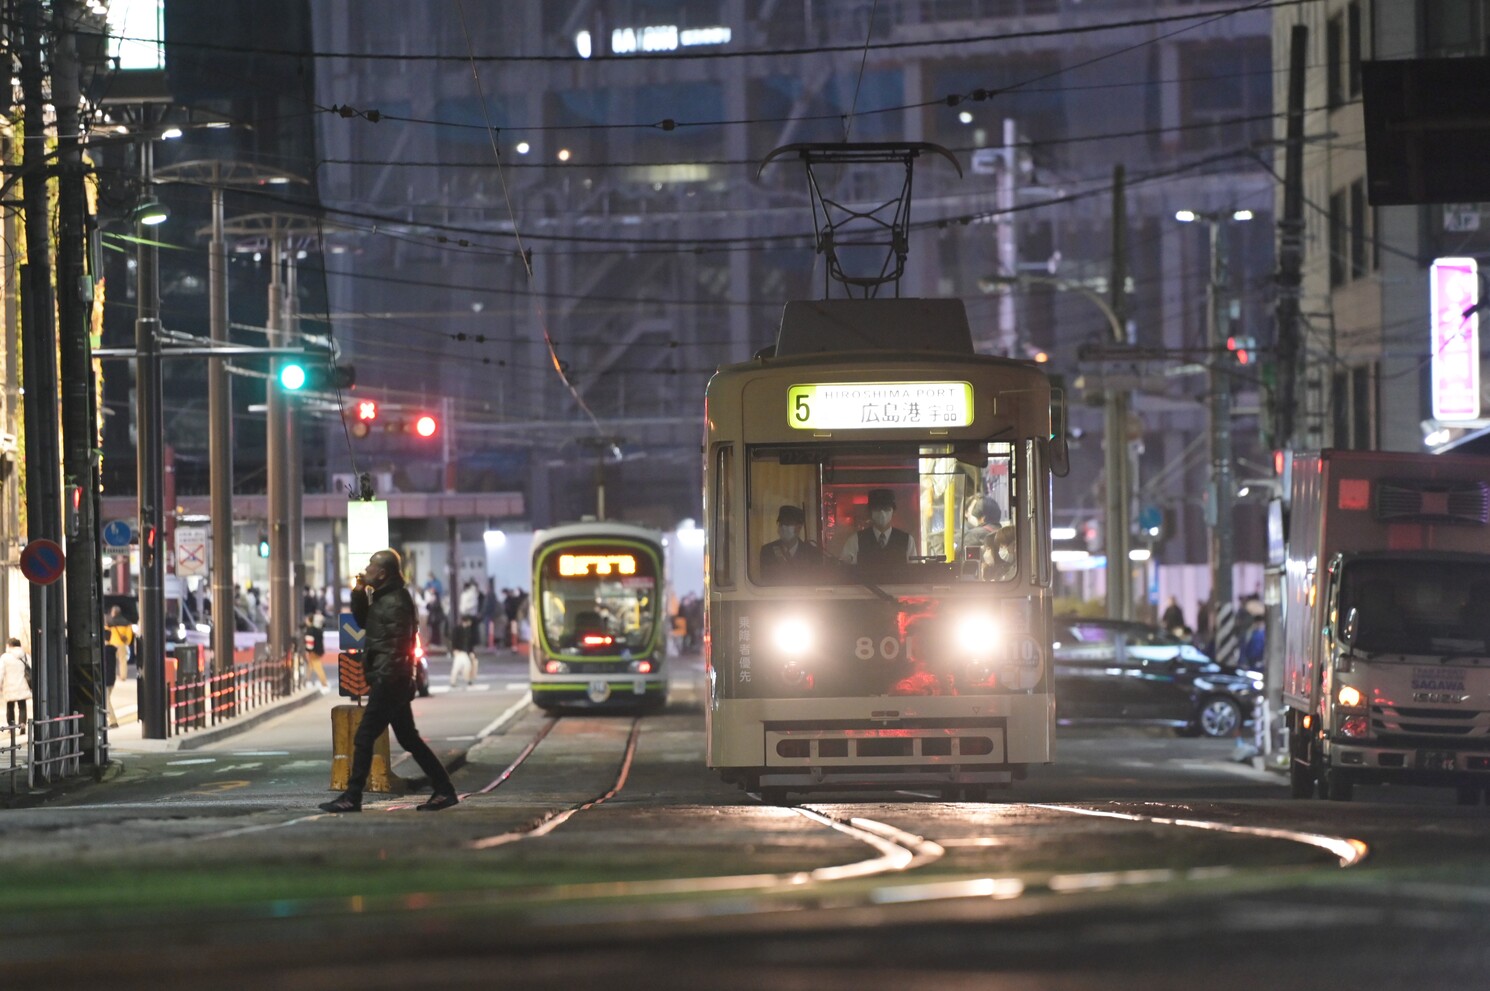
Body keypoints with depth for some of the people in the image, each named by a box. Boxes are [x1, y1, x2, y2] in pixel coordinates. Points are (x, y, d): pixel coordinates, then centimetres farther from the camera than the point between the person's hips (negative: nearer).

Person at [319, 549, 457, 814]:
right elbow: (363, 622, 26)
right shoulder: (383, 598, 14)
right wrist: (359, 593, 10)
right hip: (394, 683, 10)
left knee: (363, 738, -6)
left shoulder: (395, 603, -16)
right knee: (409, 739, 13)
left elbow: (395, 649, -21)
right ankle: (444, 790, 14)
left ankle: (351, 798, -3)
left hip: (389, 683, -10)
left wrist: (378, 680, -23)